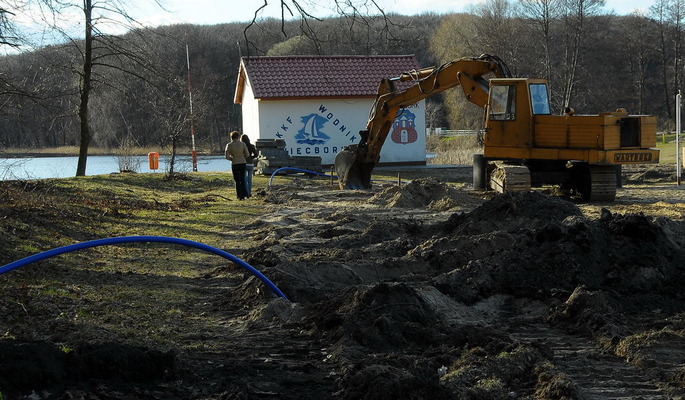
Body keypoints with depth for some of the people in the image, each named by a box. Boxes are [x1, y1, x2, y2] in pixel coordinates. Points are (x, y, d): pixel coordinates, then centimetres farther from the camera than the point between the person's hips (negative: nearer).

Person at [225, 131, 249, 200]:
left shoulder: (229, 145, -8)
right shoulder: (242, 144, -4)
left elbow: (227, 157, -9)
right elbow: (247, 154, -2)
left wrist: (232, 158, 10)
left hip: (235, 164, -2)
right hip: (243, 163, 2)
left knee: (237, 181, 8)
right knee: (242, 179, 18)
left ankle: (240, 196, 7)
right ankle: (244, 195, 14)